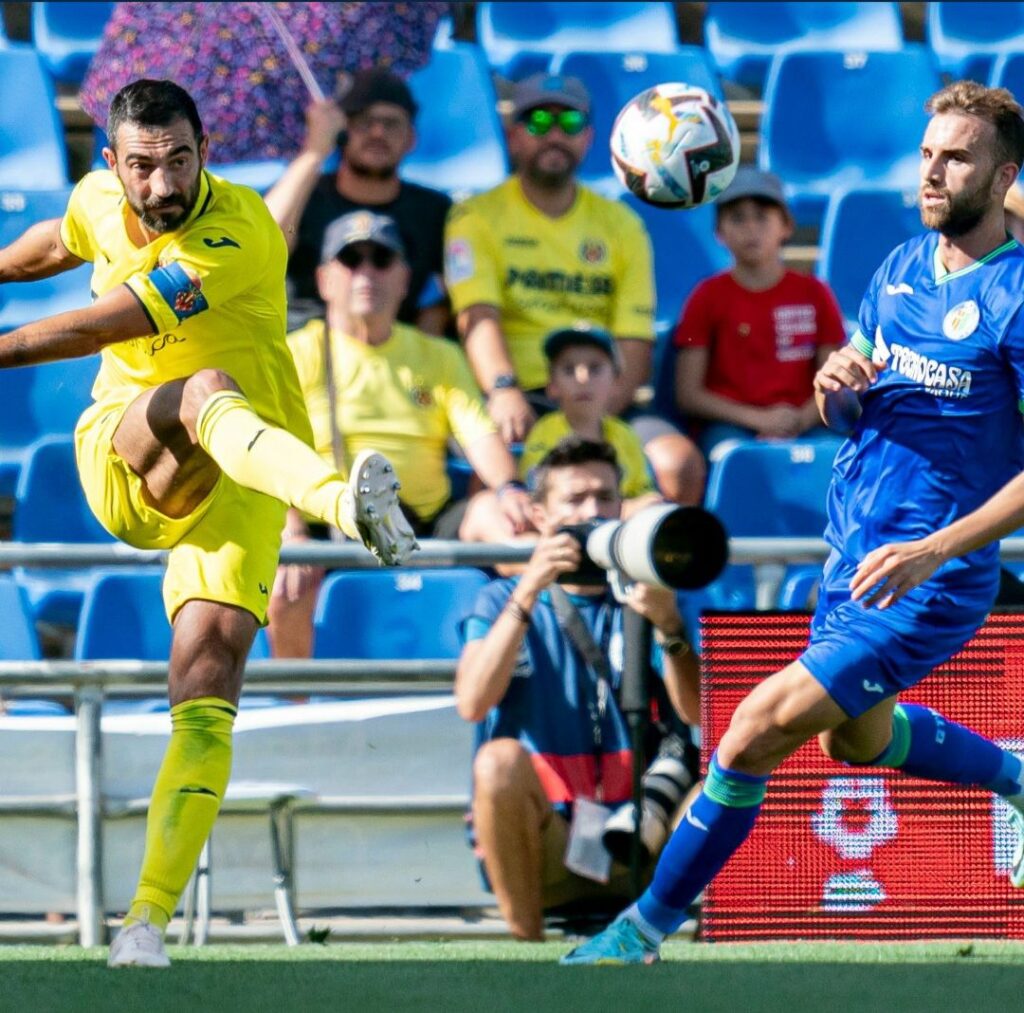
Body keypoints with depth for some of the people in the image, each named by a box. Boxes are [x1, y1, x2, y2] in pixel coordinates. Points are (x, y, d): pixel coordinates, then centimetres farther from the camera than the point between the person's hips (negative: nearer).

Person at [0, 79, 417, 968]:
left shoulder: (241, 235, -19)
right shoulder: (100, 201, 1)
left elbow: (102, 326, -22)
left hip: (236, 484, -3)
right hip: (120, 457, 3)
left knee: (206, 690, -18)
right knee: (206, 390, -34)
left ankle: (150, 916, -18)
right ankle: (341, 496, -65)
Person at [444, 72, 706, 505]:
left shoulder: (621, 225, 17)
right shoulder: (477, 217, 8)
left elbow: (635, 343, 8)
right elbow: (478, 317, -8)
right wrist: (504, 390, -30)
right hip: (517, 401, -3)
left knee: (681, 463, -26)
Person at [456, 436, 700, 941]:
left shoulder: (638, 601, 13)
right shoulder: (502, 601, 10)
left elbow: (695, 712, -4)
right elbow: (472, 703, -11)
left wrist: (669, 628, -23)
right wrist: (529, 592, -18)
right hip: (539, 840, -1)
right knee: (501, 758, -32)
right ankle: (527, 943, -21)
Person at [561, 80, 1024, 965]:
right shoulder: (901, 268, 6)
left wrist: (931, 552, -26)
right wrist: (836, 388, -11)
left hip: (929, 585, -9)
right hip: (851, 555, 9)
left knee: (762, 726, -15)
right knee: (855, 737, 28)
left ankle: (651, 924, -1)